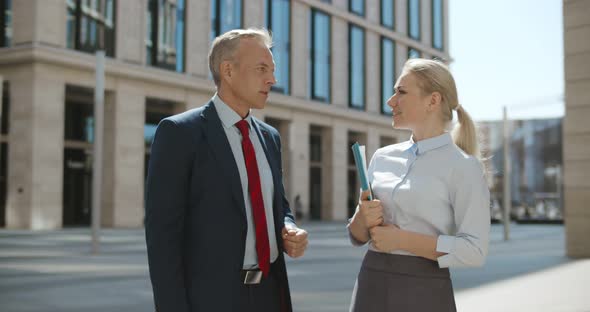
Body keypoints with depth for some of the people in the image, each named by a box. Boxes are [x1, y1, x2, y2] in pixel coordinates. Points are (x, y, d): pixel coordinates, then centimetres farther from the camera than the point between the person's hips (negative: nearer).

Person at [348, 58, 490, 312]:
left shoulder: (463, 166, -9)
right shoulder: (382, 157, 6)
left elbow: (474, 250, -15)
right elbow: (357, 236, 12)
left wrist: (402, 240, -16)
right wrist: (363, 219, -9)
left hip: (424, 292, -4)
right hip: (371, 286, 5)